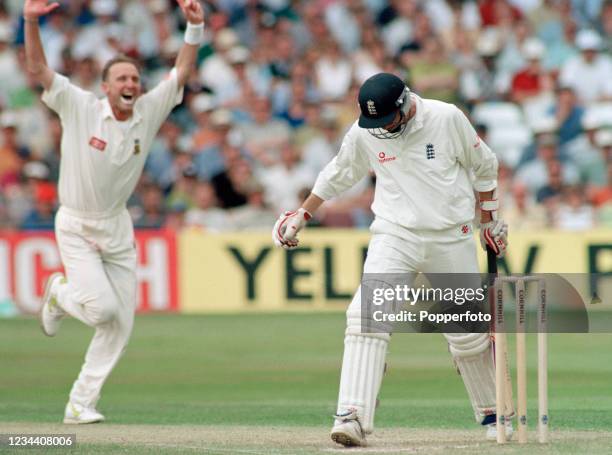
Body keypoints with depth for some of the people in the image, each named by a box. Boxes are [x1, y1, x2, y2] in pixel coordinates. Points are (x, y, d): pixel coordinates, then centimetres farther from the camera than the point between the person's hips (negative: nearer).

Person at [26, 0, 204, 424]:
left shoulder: (149, 112, -4)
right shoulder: (80, 107, -13)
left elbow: (182, 71, -6)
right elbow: (37, 70, -20)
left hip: (117, 227, 4)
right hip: (75, 227, -4)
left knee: (120, 323, 2)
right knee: (103, 308, -16)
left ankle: (81, 403, 13)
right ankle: (61, 293, 20)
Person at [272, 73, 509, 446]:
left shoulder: (446, 118, -8)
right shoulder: (363, 134, -3)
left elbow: (483, 166, 6)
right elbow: (338, 176, 16)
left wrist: (491, 219, 10)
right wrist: (302, 215, 20)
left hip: (451, 238, -1)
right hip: (394, 236, 1)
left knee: (469, 332, 5)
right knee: (366, 315, -21)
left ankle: (492, 413, 27)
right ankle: (354, 416, -26)